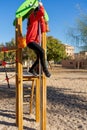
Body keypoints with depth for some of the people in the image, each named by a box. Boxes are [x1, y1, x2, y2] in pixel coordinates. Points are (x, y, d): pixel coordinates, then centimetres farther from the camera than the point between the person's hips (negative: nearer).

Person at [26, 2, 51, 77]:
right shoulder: (32, 15, -3)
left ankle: (32, 69, 33)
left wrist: (42, 19, 12)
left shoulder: (38, 20, 21)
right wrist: (41, 6, -1)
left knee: (40, 57, 17)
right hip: (30, 40, -10)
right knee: (42, 51, -30)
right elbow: (42, 12, -21)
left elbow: (43, 30, 12)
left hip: (35, 41, 10)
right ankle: (45, 69, -21)